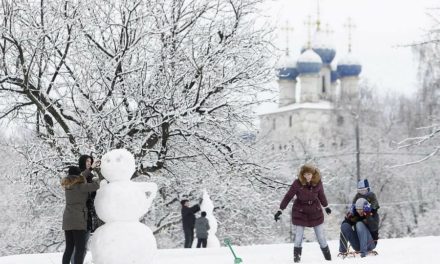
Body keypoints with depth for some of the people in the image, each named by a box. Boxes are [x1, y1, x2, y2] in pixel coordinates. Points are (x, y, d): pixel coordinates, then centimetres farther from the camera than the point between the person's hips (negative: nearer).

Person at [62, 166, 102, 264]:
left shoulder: (68, 186, 9)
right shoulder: (80, 186, -12)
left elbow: (79, 180, 25)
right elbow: (96, 186, -18)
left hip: (67, 221, 8)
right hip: (78, 220, -8)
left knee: (69, 248, 11)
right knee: (80, 249, -7)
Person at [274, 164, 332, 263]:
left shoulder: (318, 182, -11)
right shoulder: (297, 183, -20)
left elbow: (321, 195, 7)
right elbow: (288, 196, -13)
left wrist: (326, 206, 21)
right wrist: (280, 210, -14)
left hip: (315, 212, 2)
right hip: (300, 213, -2)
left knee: (321, 236, 9)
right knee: (298, 237, -2)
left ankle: (328, 257, 24)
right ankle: (297, 256, 12)